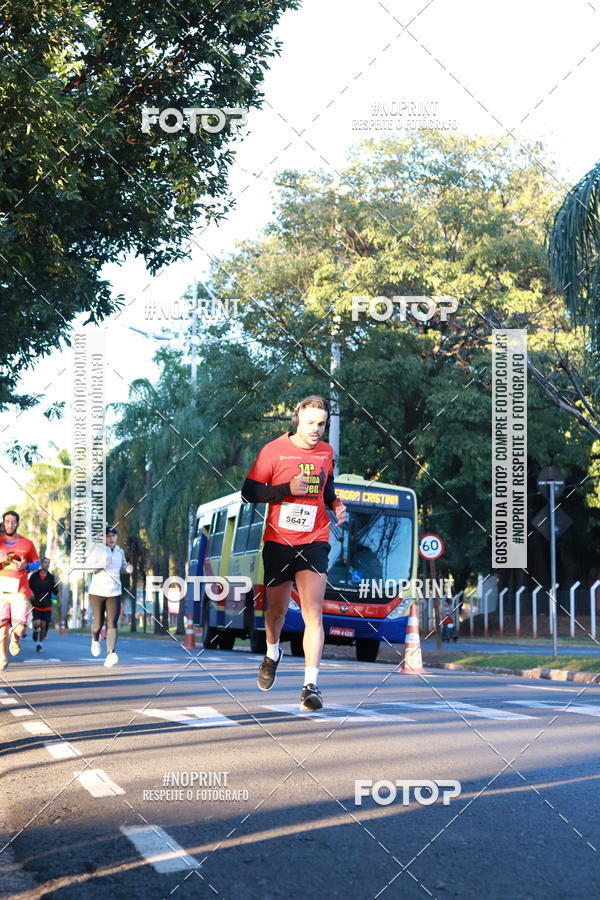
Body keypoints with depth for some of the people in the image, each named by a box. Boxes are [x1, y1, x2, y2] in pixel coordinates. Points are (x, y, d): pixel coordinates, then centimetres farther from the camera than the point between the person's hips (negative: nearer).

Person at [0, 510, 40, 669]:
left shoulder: (27, 543, 9)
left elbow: (36, 562, 16)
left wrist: (26, 566, -5)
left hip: (20, 590, 0)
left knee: (20, 627, -10)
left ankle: (15, 638, 27)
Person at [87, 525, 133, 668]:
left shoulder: (119, 551, 9)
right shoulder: (97, 549, -5)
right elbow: (89, 567, -13)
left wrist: (127, 568, 2)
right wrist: (102, 565, -31)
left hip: (114, 592, 2)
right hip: (97, 591, -2)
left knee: (112, 623, -12)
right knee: (98, 622, 5)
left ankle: (110, 654, -22)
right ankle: (95, 640, 41)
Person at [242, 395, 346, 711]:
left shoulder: (326, 452, 6)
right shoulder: (274, 450, -6)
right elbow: (248, 492, -7)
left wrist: (335, 504, 4)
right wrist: (287, 489, -19)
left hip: (314, 542, 1)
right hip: (278, 542, -1)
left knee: (313, 612, -13)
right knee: (277, 609, 15)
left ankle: (311, 685, -16)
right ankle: (273, 654, 47)